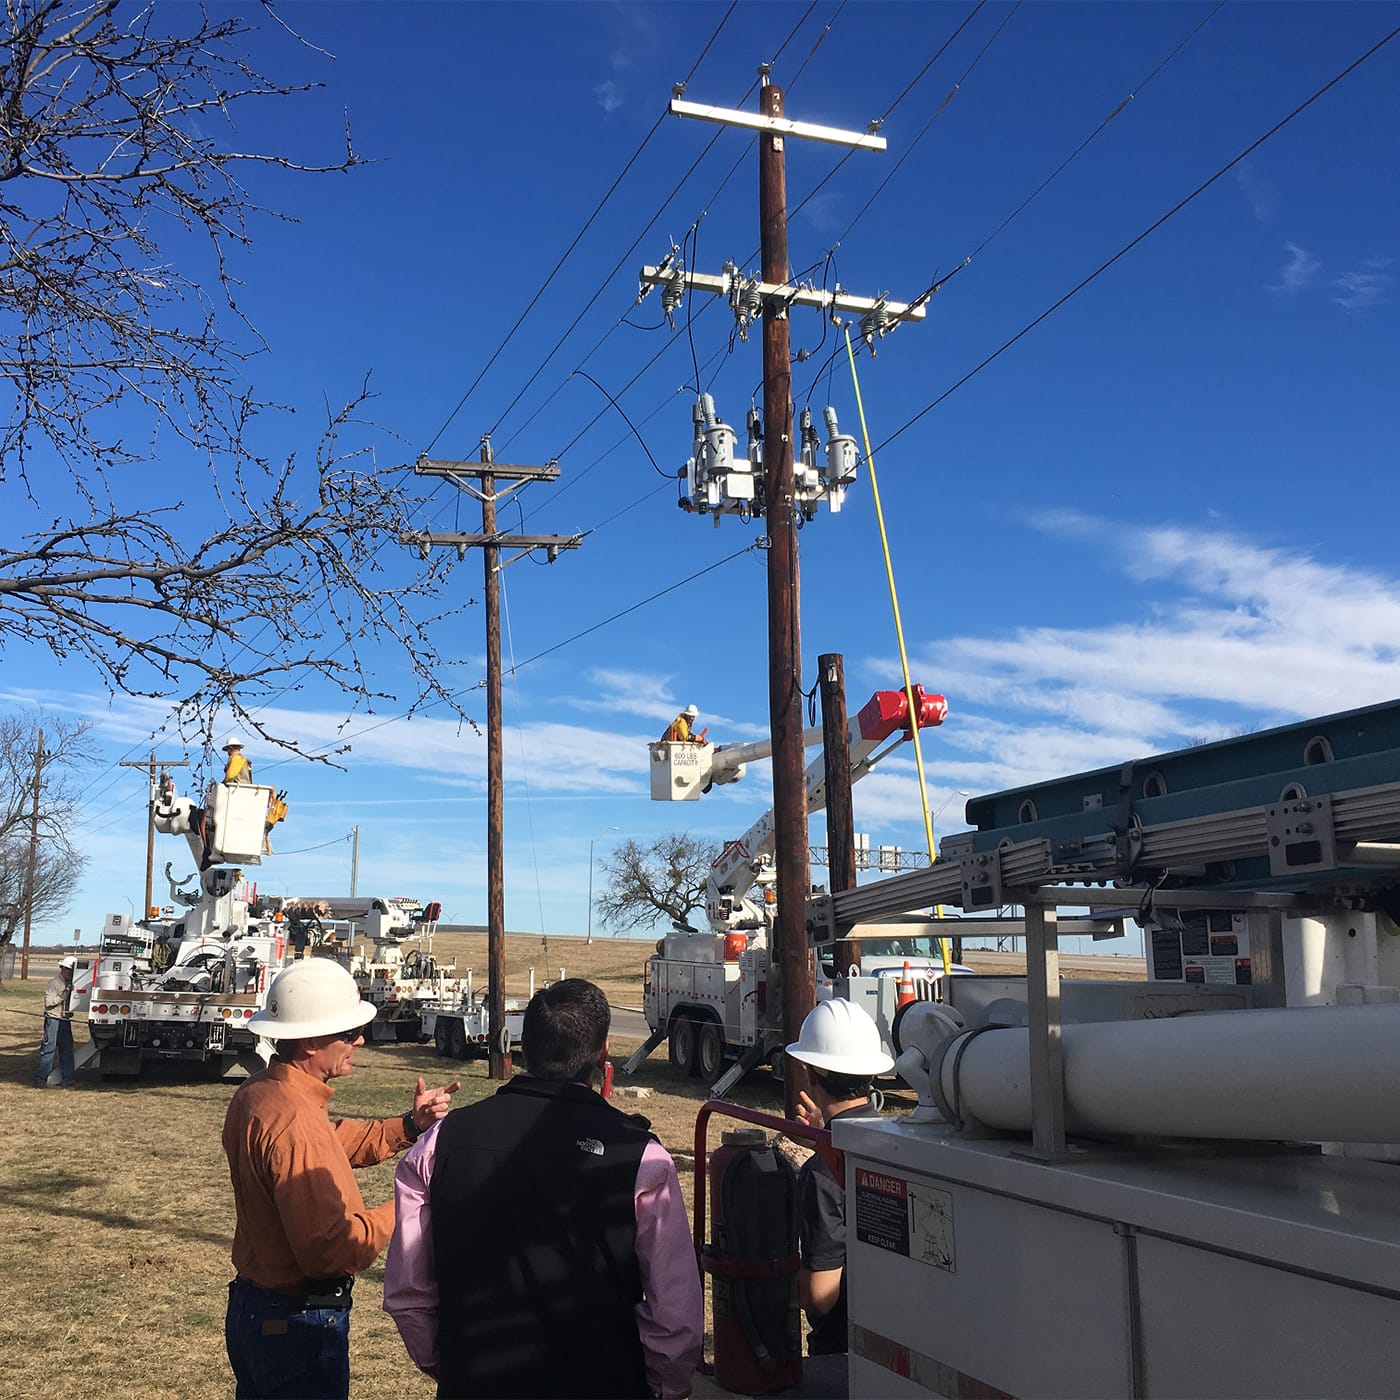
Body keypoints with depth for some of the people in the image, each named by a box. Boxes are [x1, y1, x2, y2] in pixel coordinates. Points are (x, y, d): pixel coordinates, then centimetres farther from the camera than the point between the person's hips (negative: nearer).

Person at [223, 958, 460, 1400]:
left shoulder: (256, 1094, 3)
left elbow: (335, 1141, 16)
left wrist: (407, 1126, 4)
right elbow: (332, 1246, -30)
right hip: (297, 1325, -10)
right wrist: (401, 1210, -17)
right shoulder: (294, 1123, -29)